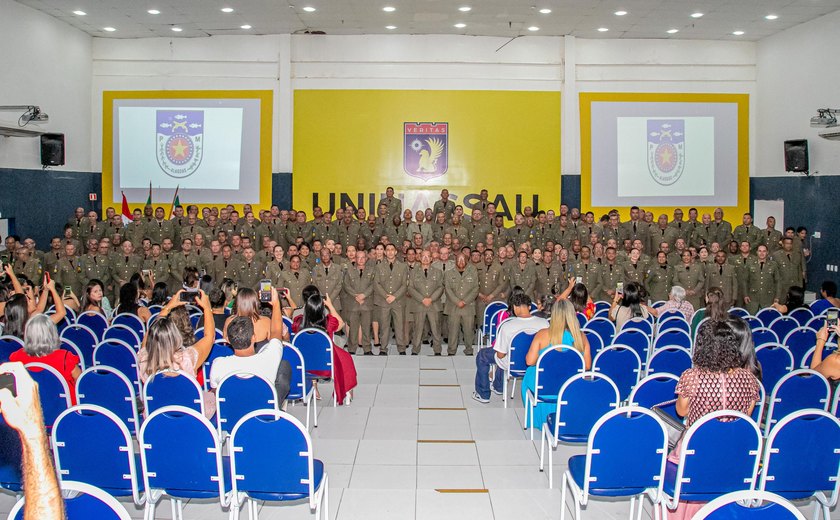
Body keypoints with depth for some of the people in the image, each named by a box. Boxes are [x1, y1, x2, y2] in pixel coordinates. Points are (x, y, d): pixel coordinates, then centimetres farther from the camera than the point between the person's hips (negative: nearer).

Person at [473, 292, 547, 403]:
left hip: (513, 365, -5)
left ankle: (483, 394, 28)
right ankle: (498, 387, 52)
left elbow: (501, 355, -19)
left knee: (482, 355, 23)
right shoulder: (544, 323, -20)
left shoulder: (507, 326, -28)